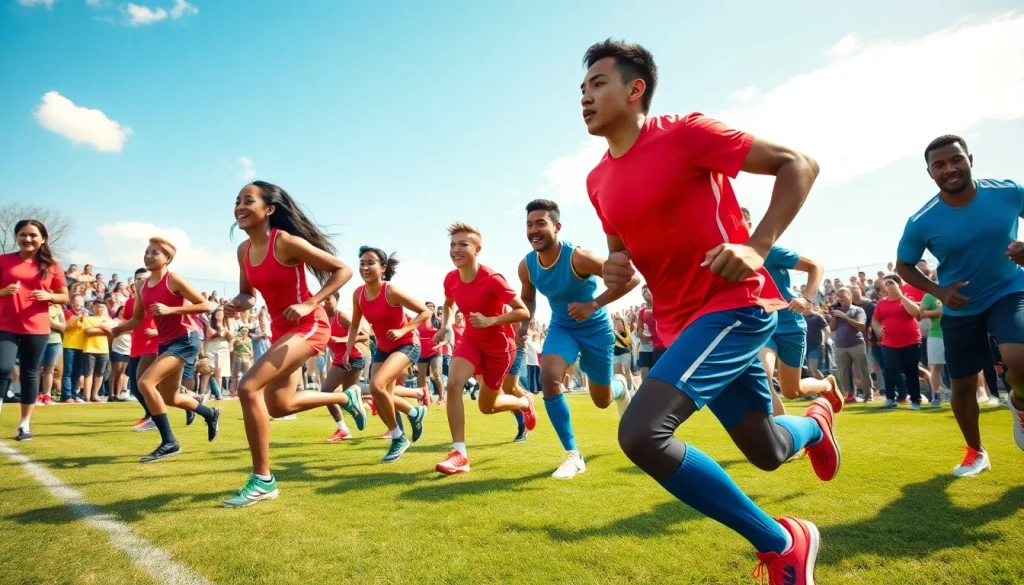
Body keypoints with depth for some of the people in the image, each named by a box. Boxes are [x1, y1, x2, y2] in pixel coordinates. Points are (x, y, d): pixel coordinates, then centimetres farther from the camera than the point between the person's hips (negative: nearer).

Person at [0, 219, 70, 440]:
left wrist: (48, 296, -13)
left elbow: (65, 297, 6)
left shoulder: (52, 265, 3)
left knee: (30, 374, 7)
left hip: (37, 328, 0)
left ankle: (25, 424, 17)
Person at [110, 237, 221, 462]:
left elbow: (205, 305, -16)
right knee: (170, 398, 15)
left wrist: (170, 309, -23)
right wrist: (114, 330, -5)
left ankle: (169, 442, -11)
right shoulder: (142, 288, 7)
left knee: (145, 382, -22)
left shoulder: (174, 280, -13)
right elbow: (137, 320, 13)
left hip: (185, 339, -9)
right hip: (165, 342, 9)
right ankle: (211, 414, 43)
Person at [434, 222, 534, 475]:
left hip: (499, 345, -4)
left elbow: (523, 312, -25)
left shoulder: (492, 279, -27)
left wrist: (490, 321, -35)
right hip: (471, 339, 4)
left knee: (486, 406, 7)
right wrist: (444, 327, -2)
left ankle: (524, 402, 41)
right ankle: (459, 453, -15)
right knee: (453, 383, -23)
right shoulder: (451, 278, -9)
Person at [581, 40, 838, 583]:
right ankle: (816, 419, 57)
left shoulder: (684, 133, -11)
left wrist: (757, 248, -22)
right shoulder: (598, 180, 10)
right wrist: (614, 268, -2)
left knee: (640, 434, -25)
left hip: (734, 305, -7)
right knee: (767, 452, 19)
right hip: (681, 321, 7)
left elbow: (798, 164, -9)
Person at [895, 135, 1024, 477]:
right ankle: (976, 452, 35)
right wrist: (938, 291, -15)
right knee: (962, 386, 8)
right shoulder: (922, 223, -17)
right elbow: (903, 266, -2)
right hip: (960, 309, 1)